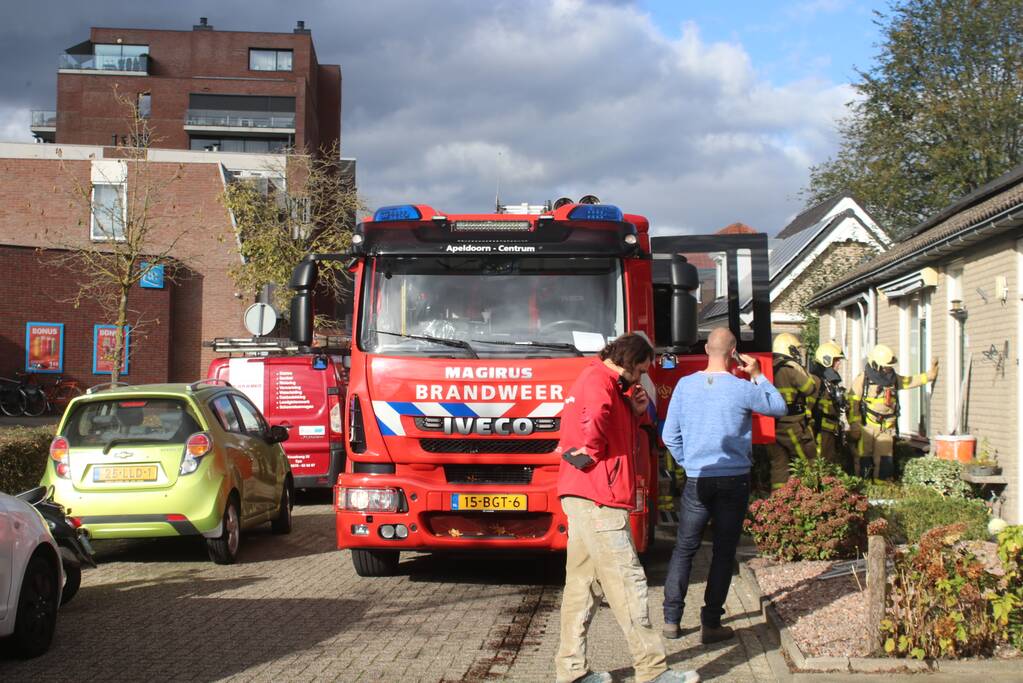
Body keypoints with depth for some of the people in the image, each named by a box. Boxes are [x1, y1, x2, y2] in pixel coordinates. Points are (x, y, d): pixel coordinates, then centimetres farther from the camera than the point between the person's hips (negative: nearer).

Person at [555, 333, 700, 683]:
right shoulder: (599, 381, -12)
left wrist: (636, 411, 6)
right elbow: (595, 414, -36)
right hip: (599, 499, -11)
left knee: (582, 582, 11)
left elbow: (620, 431, 24)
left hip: (582, 497, 11)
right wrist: (590, 451, -21)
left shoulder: (602, 381, 21)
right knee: (628, 582, -6)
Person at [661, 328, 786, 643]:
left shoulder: (685, 385, -4)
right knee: (723, 552, 7)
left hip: (697, 481, 2)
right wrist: (758, 375, 10)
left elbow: (670, 436, 1)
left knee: (684, 549, 12)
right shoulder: (743, 389, -11)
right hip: (734, 481, -2)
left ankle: (671, 620, 13)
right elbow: (779, 407, 7)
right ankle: (711, 624, 9)